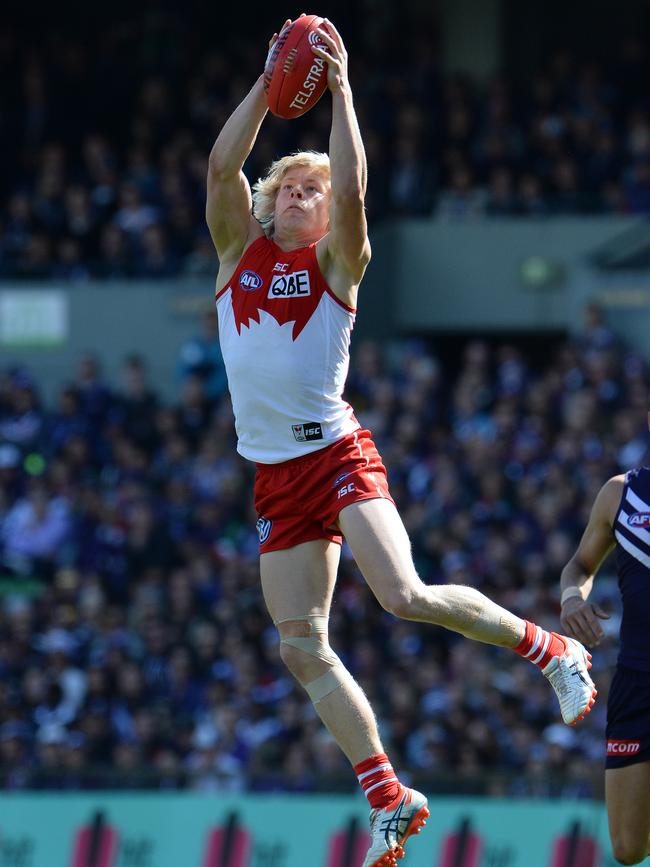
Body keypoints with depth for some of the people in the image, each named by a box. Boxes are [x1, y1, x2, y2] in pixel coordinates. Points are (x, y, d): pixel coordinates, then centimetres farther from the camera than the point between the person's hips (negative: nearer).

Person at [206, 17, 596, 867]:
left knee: (407, 595, -22)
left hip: (337, 454, -5)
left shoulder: (336, 262, 0)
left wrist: (339, 89, -15)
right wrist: (271, 83, -6)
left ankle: (553, 650, -1)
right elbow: (223, 165, -4)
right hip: (275, 473, 5)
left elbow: (352, 188, -17)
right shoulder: (240, 248, 10)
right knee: (302, 647, 1)